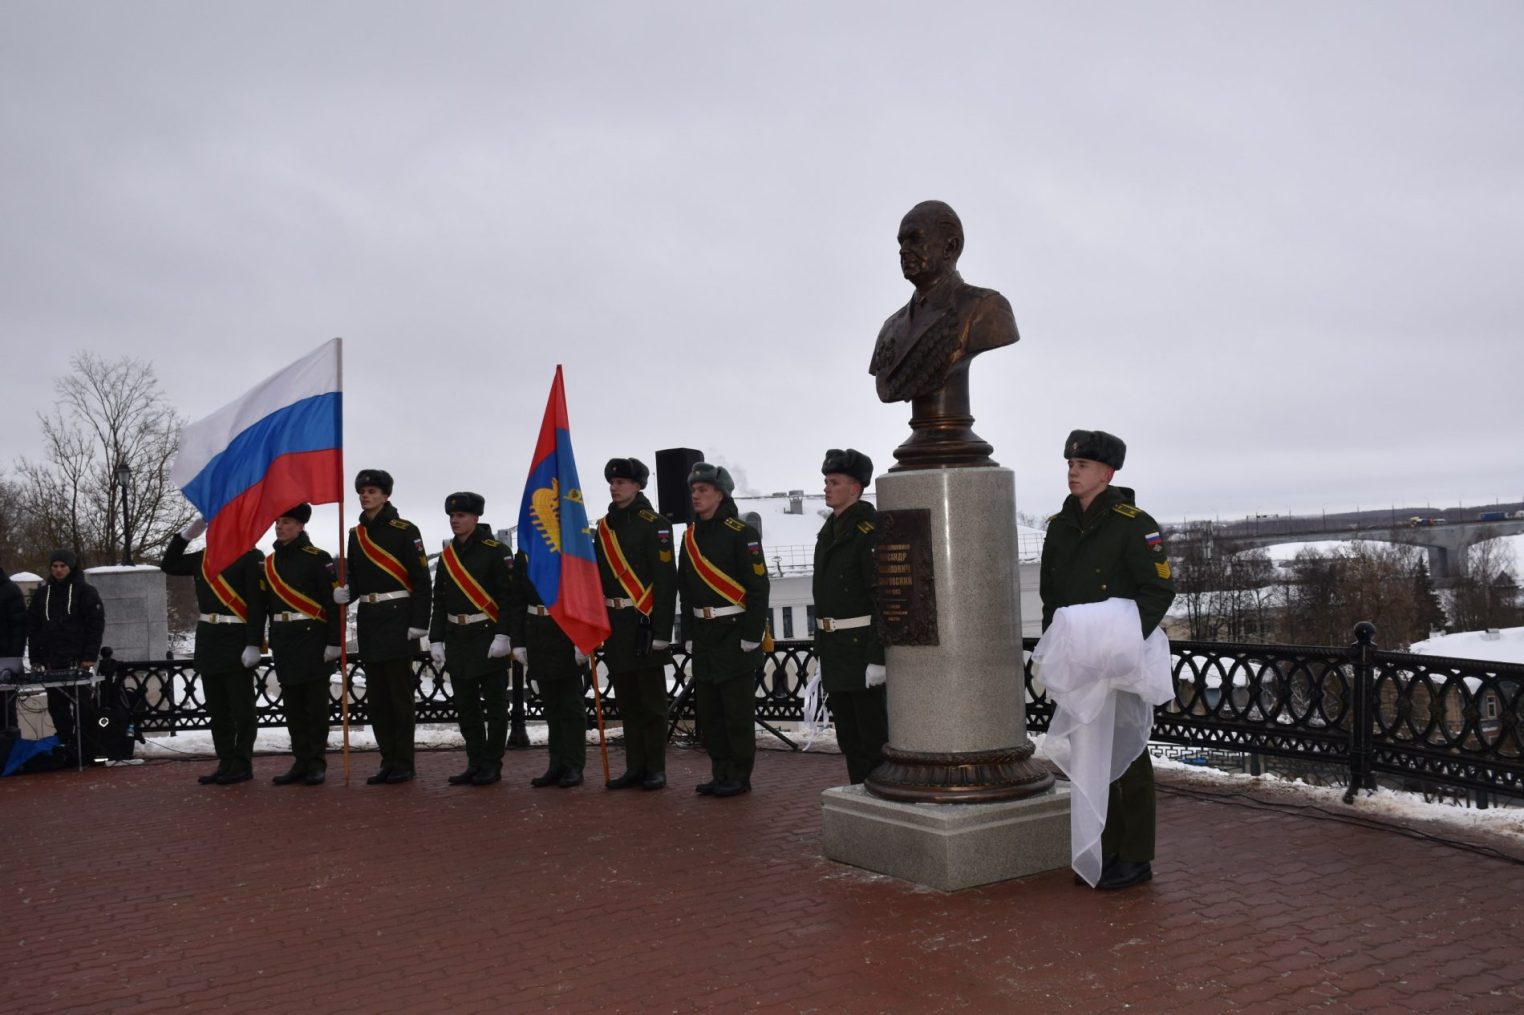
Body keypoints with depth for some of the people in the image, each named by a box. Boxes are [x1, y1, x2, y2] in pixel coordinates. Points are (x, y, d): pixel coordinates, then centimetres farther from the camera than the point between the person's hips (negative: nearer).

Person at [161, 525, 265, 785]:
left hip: (237, 642, -7)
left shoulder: (251, 556, -10)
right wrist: (185, 535, 9)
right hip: (208, 642, 8)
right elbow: (168, 566, 23)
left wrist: (253, 644, -20)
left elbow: (257, 603, -15)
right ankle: (226, 764, 19)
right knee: (217, 709, 12)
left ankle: (242, 765, 9)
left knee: (241, 708, 1)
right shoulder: (204, 557, 12)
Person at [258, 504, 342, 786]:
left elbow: (333, 602, -9)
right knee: (292, 704, 9)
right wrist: (271, 642, 12)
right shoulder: (269, 563, 13)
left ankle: (317, 763, 7)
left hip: (312, 640, -6)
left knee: (316, 704, 0)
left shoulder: (318, 558, -6)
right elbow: (264, 604, 16)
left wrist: (333, 641, -14)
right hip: (283, 643, 6)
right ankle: (301, 761, 16)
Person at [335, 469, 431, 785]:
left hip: (397, 619, -6)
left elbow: (421, 579, -8)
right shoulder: (356, 534, 13)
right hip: (369, 621, 6)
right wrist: (345, 592, -6)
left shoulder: (404, 530, -5)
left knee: (400, 695, -1)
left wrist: (419, 623, -14)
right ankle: (389, 761, 18)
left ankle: (403, 763, 6)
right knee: (376, 697, 9)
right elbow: (355, 577, 17)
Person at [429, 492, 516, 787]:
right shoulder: (447, 556, 13)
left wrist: (502, 635, -18)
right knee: (465, 706, 10)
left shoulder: (496, 551, -6)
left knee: (494, 704, 1)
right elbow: (440, 601, 15)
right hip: (457, 640, 6)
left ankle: (492, 765, 9)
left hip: (488, 638, -6)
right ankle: (476, 763, 19)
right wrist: (436, 640, 9)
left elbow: (509, 596, -11)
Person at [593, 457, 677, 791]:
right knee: (627, 702, 11)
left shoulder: (654, 524, -7)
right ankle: (635, 767, 19)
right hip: (615, 626, 7)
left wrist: (662, 630, -17)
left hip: (645, 623, -6)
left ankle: (656, 769, 9)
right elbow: (598, 577, 15)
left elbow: (666, 581, -12)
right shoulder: (605, 526, 12)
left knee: (651, 701, 1)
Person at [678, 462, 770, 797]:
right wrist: (690, 635, 13)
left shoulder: (741, 533, -9)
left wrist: (751, 635, -15)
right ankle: (721, 774, 21)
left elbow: (758, 587, -12)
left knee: (738, 710, -1)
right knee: (708, 710, 11)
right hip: (704, 636, 7)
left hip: (735, 633, -7)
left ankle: (740, 776, 8)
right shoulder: (690, 536, 13)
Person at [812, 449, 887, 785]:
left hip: (864, 647, -8)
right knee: (849, 738, 13)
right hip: (835, 651, 8)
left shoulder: (870, 530, -12)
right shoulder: (829, 532, 14)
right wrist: (820, 651, 16)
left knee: (874, 736, -2)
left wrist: (878, 657, -21)